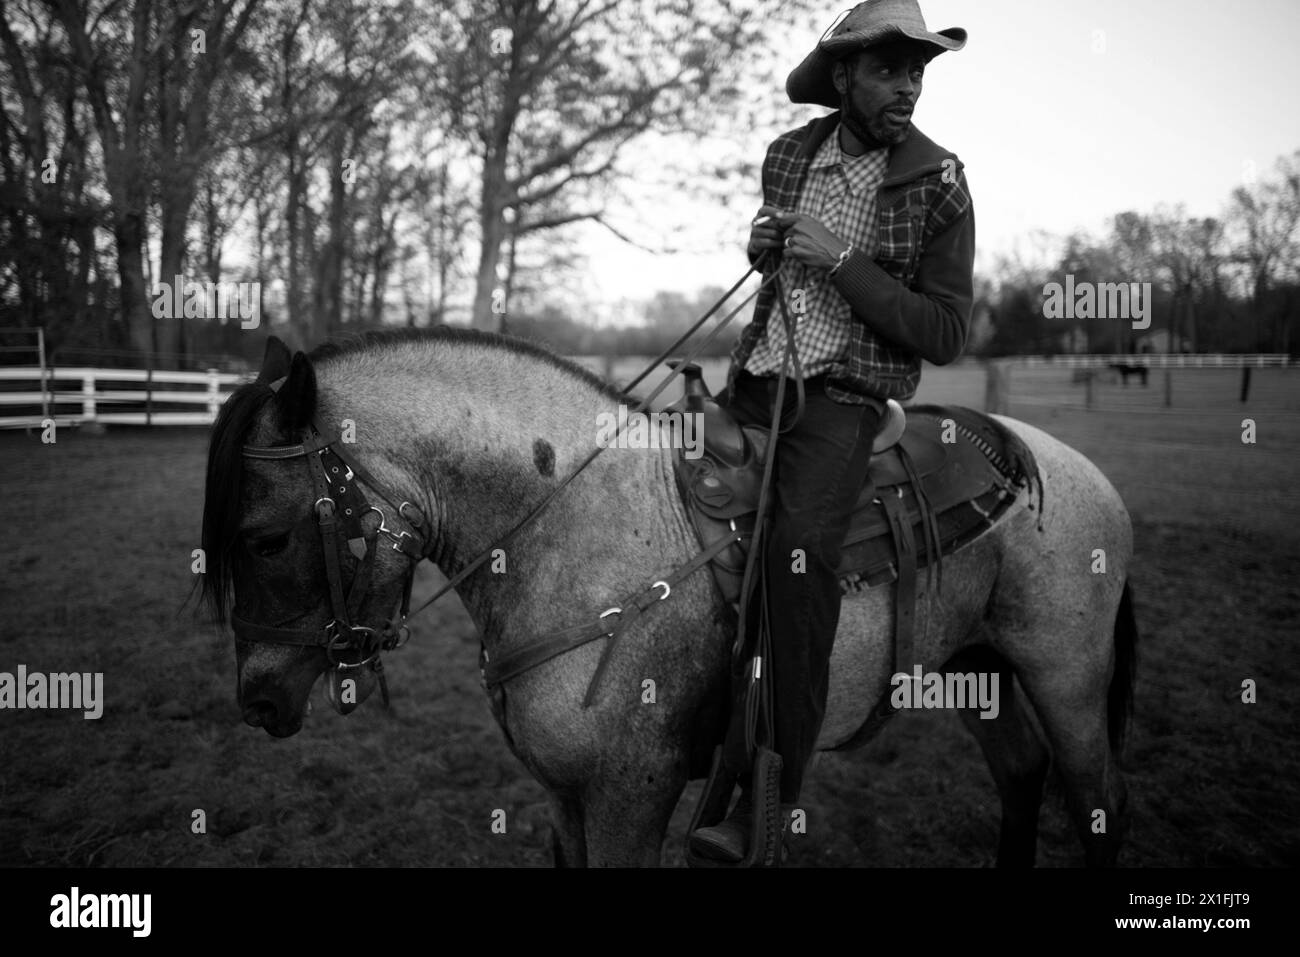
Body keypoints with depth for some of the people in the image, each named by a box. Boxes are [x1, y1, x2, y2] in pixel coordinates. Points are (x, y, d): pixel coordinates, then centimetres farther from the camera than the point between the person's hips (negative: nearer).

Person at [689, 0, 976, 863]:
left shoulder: (940, 189, -5)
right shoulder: (789, 156, 8)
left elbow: (946, 335, -9)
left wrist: (841, 259, -17)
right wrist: (761, 246, 3)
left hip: (842, 400, -6)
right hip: (752, 381, 6)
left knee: (799, 548, -29)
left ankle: (773, 795, -22)